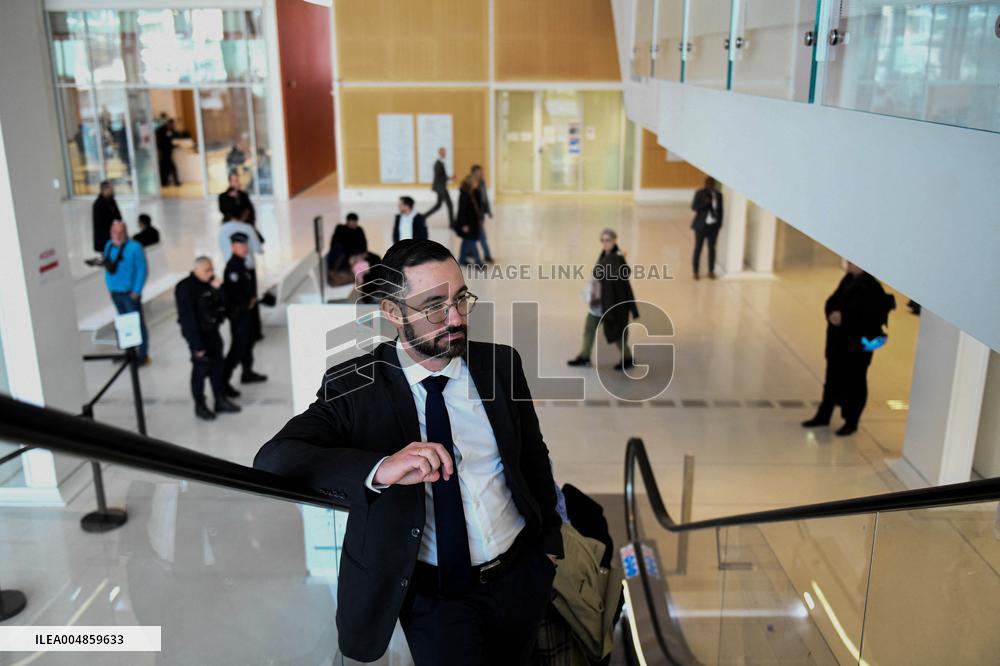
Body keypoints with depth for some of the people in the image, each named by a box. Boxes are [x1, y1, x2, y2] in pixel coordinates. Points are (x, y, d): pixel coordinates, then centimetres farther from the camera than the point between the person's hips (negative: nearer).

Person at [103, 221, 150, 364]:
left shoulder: (134, 247, -11)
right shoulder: (109, 245, 8)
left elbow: (142, 270, -13)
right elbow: (108, 266, 20)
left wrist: (136, 291, -15)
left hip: (130, 292, -6)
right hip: (115, 292, 6)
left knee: (137, 323, -1)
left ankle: (143, 355, 6)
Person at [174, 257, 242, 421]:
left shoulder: (208, 283, 4)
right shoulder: (185, 288, -17)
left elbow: (221, 305, 5)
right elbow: (188, 318, -20)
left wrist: (217, 290, -13)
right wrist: (197, 345, -21)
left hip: (212, 332, 7)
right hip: (198, 335, -7)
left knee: (218, 366, 13)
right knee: (201, 369, 1)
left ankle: (221, 400, 26)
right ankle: (200, 406, 14)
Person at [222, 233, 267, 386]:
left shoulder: (241, 263, 10)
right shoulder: (233, 266, -20)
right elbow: (233, 291, -25)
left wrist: (252, 298, 7)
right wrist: (247, 304, -15)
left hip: (246, 310, 10)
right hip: (238, 312, -10)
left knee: (248, 340, 19)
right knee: (239, 346, -8)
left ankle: (247, 373, 32)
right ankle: (223, 378, -3)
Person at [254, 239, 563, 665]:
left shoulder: (500, 363, 0)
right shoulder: (354, 385, -10)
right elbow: (272, 459, -23)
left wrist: (550, 542, 15)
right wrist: (380, 470, -38)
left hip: (522, 573, 3)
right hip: (435, 596, -3)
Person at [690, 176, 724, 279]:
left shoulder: (718, 195, 4)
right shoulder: (700, 193, -6)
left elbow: (720, 210, 8)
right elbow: (694, 207, -10)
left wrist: (719, 224, 4)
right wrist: (705, 203, -22)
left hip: (713, 225, 3)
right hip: (701, 225, -3)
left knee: (712, 248, 8)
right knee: (698, 248, 2)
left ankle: (711, 271, 18)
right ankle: (696, 271, 10)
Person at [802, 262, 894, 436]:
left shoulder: (870, 286, -18)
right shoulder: (849, 279, 7)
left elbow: (870, 314, -23)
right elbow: (833, 300, 11)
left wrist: (843, 317, -22)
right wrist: (832, 313, -9)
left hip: (857, 345, -8)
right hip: (838, 341, 8)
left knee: (854, 383, 6)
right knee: (832, 378, 18)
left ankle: (851, 422, 21)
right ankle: (823, 415, 32)